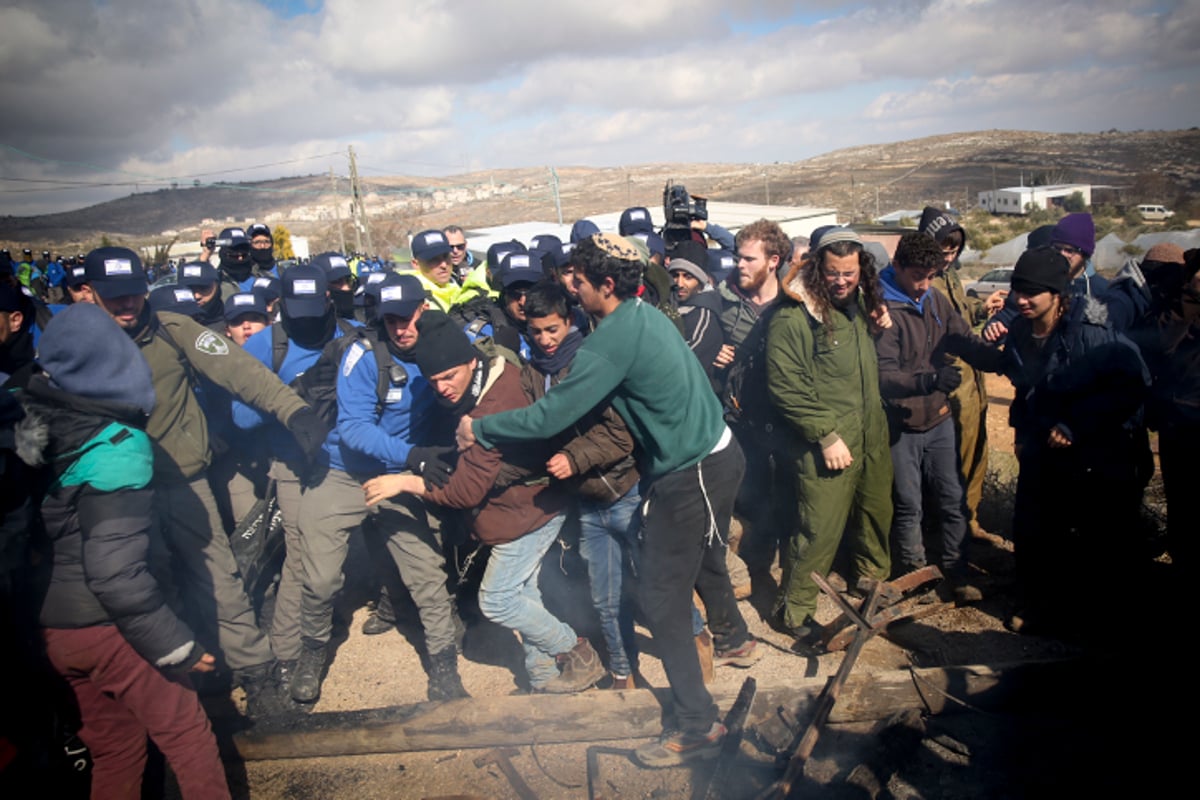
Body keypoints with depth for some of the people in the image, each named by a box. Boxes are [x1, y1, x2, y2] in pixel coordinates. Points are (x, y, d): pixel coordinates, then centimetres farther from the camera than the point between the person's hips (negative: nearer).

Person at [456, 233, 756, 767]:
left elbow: (550, 415, -22)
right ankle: (733, 638, 58)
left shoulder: (614, 339, -24)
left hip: (688, 478, -10)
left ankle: (697, 726, 10)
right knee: (704, 558, 32)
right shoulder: (646, 313, 5)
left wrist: (479, 429, -10)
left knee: (662, 598, -1)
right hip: (719, 453, 10)